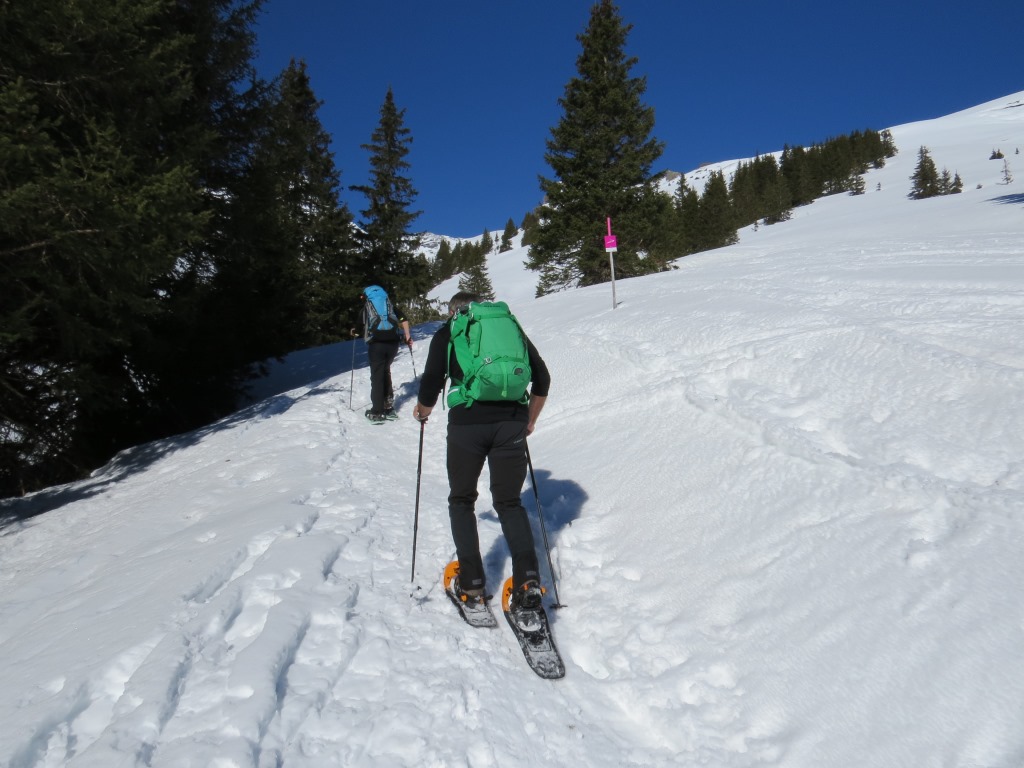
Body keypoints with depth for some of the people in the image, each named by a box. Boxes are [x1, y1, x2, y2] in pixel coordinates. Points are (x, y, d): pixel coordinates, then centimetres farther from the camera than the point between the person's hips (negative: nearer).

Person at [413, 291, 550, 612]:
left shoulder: (446, 333, 11)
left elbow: (431, 384, 0)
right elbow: (542, 379, 15)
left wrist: (422, 411, 21)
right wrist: (529, 420, 26)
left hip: (467, 423, -2)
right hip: (511, 422, 3)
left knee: (461, 501, 18)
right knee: (509, 503, 15)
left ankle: (471, 582, 14)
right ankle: (528, 579, -1)